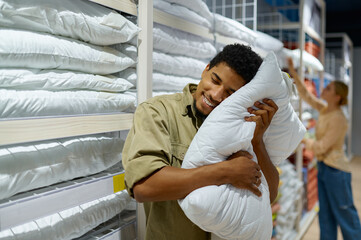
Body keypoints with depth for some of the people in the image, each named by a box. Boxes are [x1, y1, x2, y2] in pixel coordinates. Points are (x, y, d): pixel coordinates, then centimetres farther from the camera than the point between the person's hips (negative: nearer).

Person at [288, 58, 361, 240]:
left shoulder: (338, 119, -21)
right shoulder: (324, 109, 3)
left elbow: (321, 147, -20)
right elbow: (305, 94, 11)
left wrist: (303, 140, -6)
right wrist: (293, 72, 6)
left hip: (336, 170, -9)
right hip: (323, 167, 9)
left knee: (345, 215, 4)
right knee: (325, 215, 16)